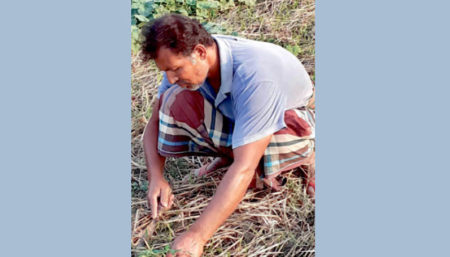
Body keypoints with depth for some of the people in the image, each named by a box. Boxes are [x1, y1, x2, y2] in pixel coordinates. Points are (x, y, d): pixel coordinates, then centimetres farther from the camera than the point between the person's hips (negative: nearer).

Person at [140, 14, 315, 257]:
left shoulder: (256, 74, -40)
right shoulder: (184, 59, -20)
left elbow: (244, 167, -43)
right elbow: (155, 123, -8)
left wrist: (197, 236, -46)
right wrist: (156, 177, -26)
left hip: (291, 120, -5)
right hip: (235, 117, 5)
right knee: (174, 100, -22)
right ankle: (229, 154, -1)